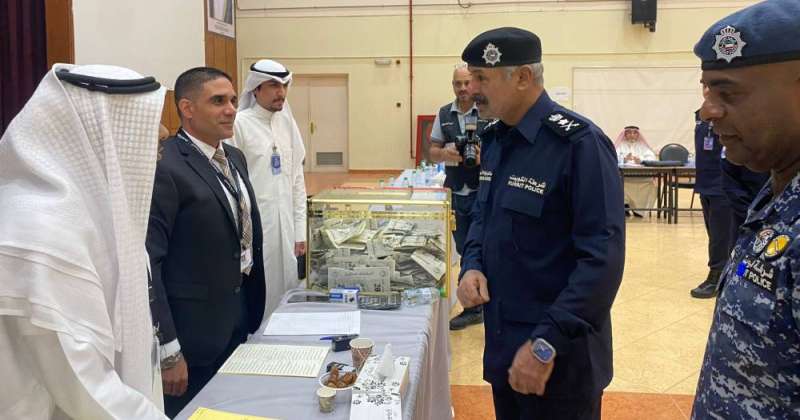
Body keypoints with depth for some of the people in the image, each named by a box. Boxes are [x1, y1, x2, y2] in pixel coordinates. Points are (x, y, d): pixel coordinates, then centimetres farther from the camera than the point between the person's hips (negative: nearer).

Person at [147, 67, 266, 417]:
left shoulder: (235, 158, 8)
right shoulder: (164, 168, -19)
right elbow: (147, 263, -21)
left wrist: (251, 309, 15)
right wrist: (168, 351, -20)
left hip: (240, 315, 8)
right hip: (194, 329, -8)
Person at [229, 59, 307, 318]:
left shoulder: (287, 122, 9)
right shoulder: (239, 124, -9)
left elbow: (296, 179, 11)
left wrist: (300, 230, 9)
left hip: (285, 228, 6)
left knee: (284, 296, 10)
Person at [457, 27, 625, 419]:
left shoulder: (579, 143, -19)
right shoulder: (495, 138, 6)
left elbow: (602, 259, -23)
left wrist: (547, 343, -25)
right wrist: (472, 265, -3)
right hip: (502, 342, 7)